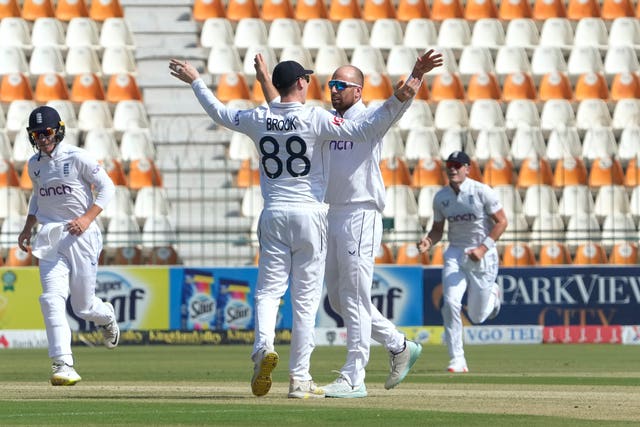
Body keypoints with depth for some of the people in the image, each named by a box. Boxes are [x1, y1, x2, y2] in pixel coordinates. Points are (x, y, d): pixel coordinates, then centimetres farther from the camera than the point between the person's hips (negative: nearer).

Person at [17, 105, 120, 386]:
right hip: (50, 238, 4)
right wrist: (27, 228, 16)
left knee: (83, 307, 3)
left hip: (81, 234, -4)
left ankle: (107, 316, 41)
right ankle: (63, 364, -22)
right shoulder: (34, 164, 10)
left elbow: (106, 187, -6)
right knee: (52, 298, -16)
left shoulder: (77, 158, -7)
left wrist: (87, 217, -18)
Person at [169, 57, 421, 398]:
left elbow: (220, 113, 19)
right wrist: (396, 101, -22)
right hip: (310, 214, -3)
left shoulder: (258, 119, 2)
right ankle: (299, 378, 3)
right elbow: (364, 130, -18)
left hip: (273, 215, 3)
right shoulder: (315, 119, -9)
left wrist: (195, 82, 33)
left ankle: (264, 346, -21)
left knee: (268, 289, 8)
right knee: (305, 297, 3)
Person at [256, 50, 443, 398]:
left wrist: (417, 75, -41)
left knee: (354, 299, -8)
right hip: (333, 216, 8)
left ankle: (353, 379, -6)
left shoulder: (371, 120, -5)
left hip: (361, 217, -8)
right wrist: (263, 76, 14)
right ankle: (399, 347, 26)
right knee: (338, 300, 12)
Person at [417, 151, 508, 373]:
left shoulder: (482, 192, -12)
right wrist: (428, 241, -13)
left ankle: (493, 293, 43)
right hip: (455, 253, 3)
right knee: (451, 302, -19)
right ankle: (457, 360, -12)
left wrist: (483, 248, -20)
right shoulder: (441, 197, 1)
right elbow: (437, 229, 11)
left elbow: (501, 222, -9)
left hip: (483, 255, -3)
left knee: (478, 317, 5)